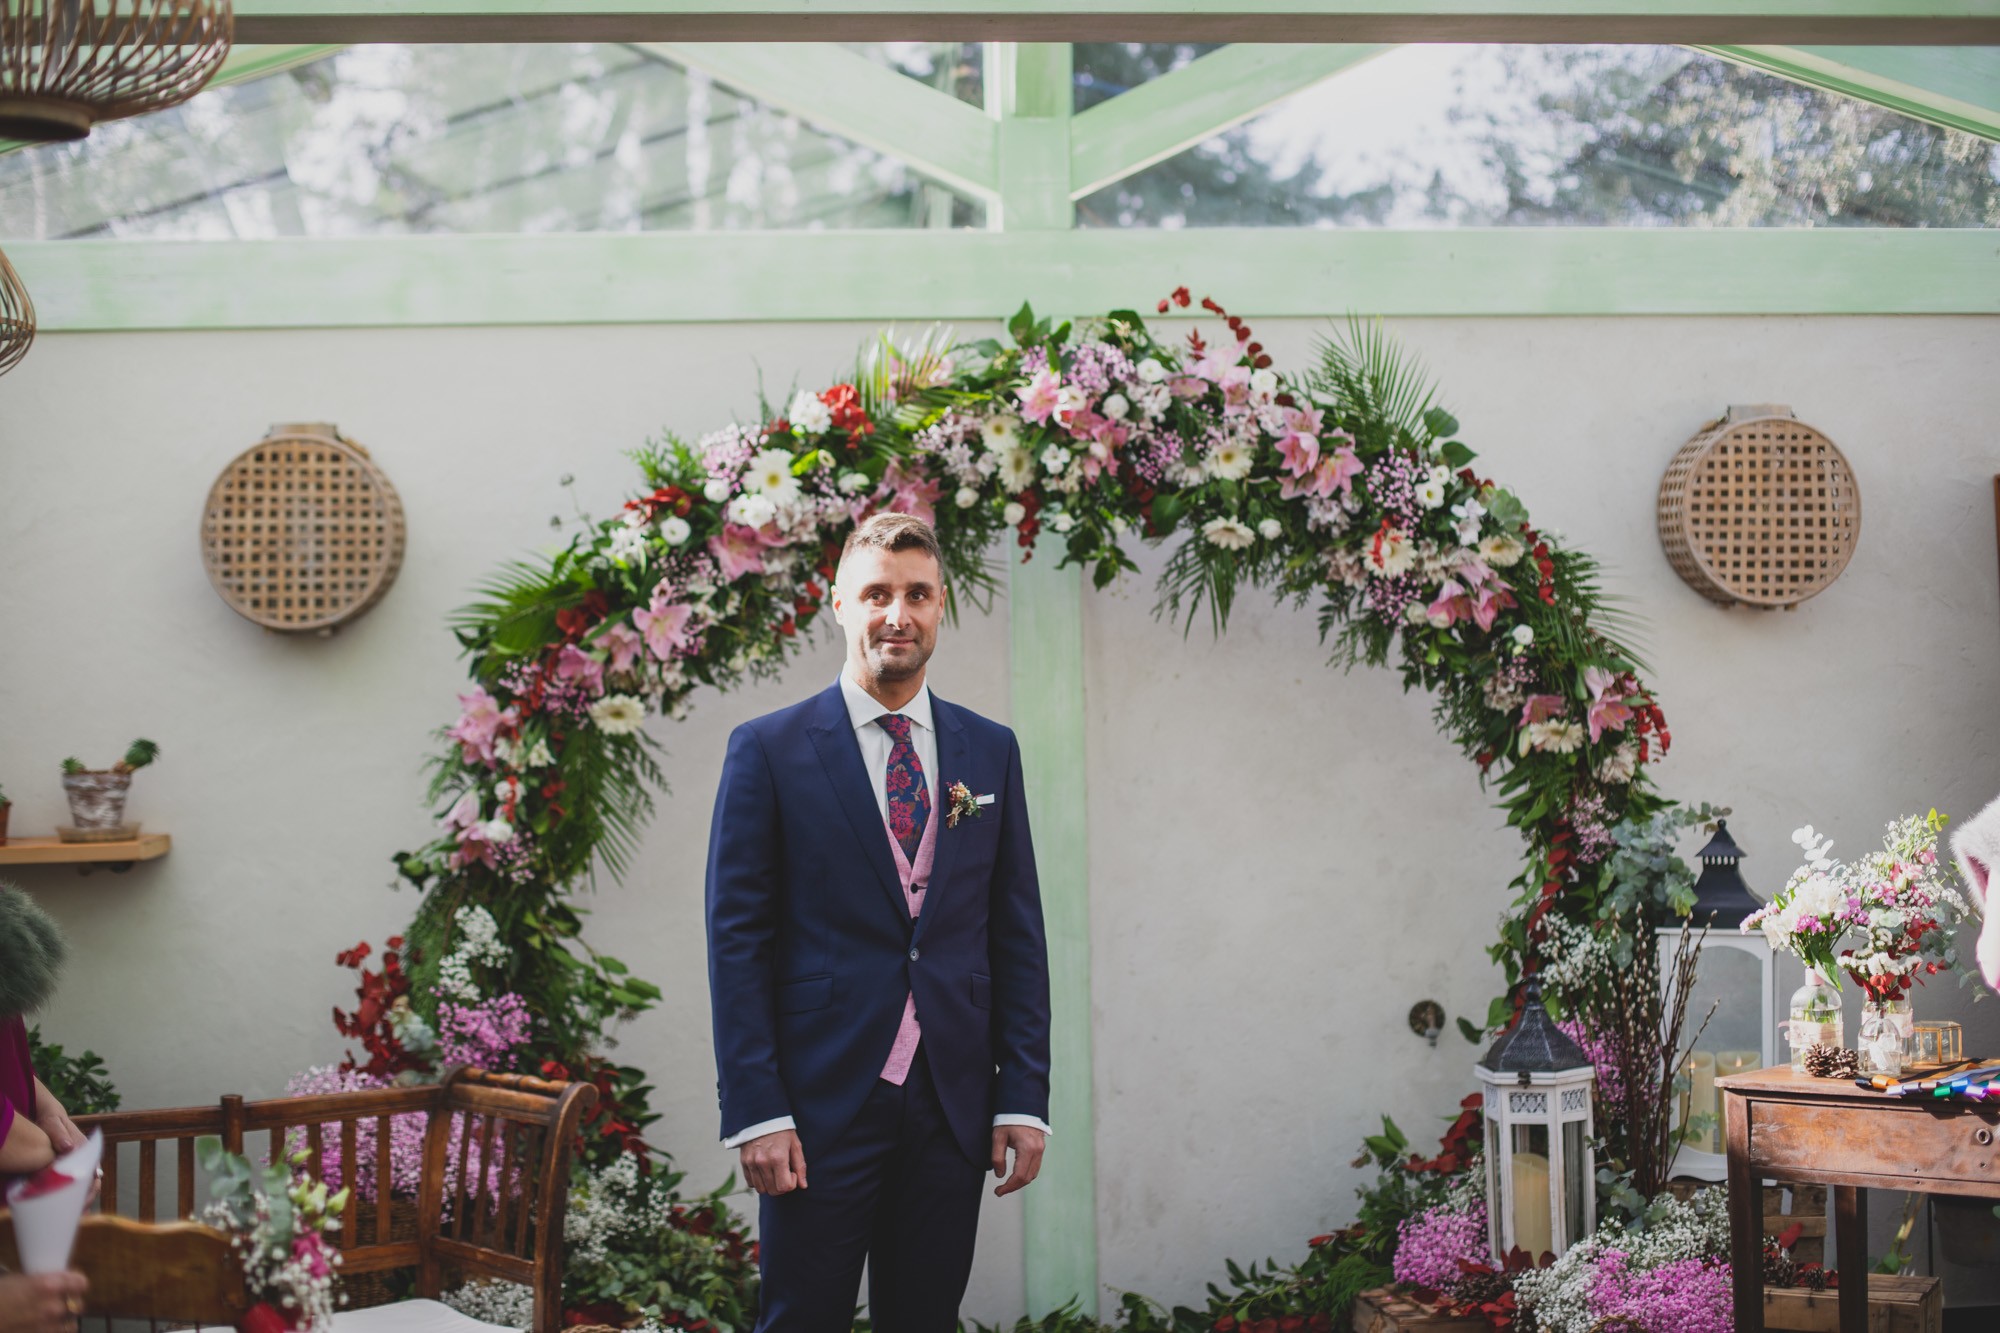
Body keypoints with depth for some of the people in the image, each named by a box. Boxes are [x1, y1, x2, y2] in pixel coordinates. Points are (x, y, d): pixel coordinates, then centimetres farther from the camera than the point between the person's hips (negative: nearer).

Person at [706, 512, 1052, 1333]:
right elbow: (738, 939, -3)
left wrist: (1023, 1097, 3)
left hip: (952, 1106, 3)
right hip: (821, 1102, -3)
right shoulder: (769, 750, -1)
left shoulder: (990, 751, 10)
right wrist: (755, 1111, -10)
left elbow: (1017, 934, 10)